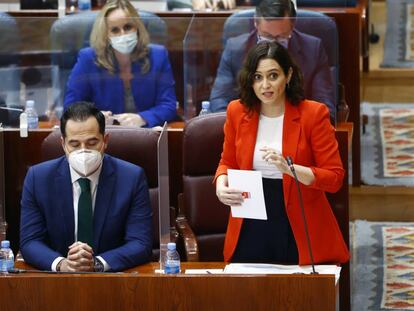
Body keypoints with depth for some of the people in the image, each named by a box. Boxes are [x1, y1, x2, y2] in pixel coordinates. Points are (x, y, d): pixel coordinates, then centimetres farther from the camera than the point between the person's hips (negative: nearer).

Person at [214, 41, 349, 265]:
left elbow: (334, 178, -11)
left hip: (298, 231, -3)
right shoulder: (238, 112, 1)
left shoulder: (313, 114, -9)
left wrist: (288, 167, -25)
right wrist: (221, 184, -6)